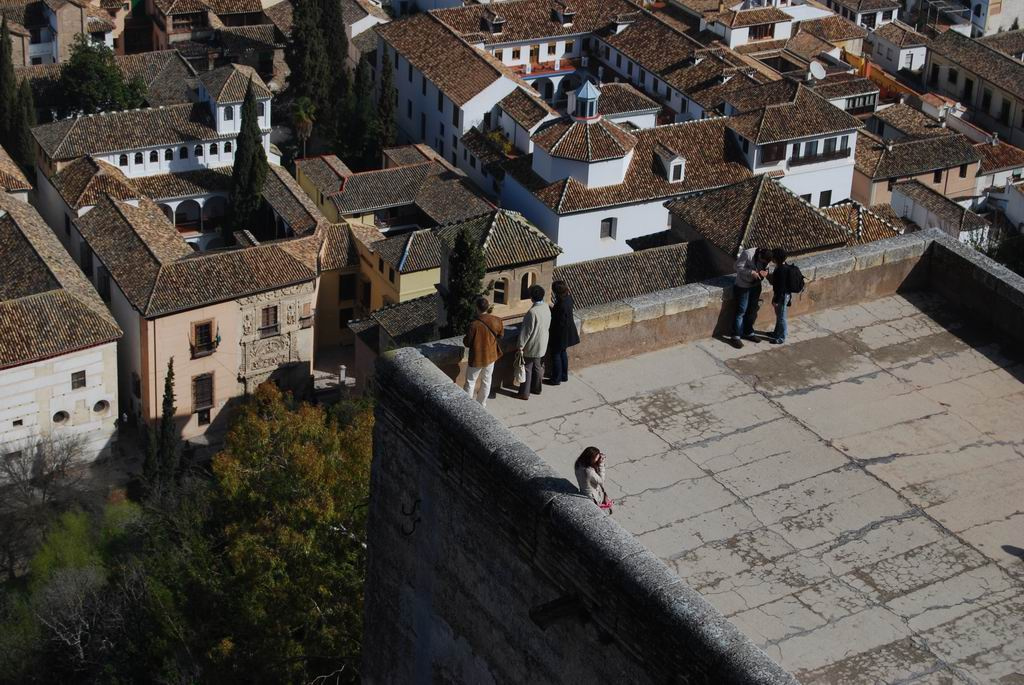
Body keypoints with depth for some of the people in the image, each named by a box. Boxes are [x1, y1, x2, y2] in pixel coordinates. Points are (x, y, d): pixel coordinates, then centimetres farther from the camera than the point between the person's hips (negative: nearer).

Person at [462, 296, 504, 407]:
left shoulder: (474, 324, -26)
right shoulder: (496, 321, -12)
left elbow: (467, 343, -16)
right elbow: (500, 335, 5)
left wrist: (465, 339, 4)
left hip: (477, 358, -4)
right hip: (491, 356, 4)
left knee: (470, 382, 14)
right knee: (486, 381, 21)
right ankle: (482, 405, 34)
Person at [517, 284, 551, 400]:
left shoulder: (532, 312, -28)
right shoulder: (547, 308, -5)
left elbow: (526, 331, -23)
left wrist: (521, 346, -15)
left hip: (531, 346, -7)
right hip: (542, 345, 7)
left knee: (527, 368, 6)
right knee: (538, 366, 22)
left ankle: (524, 393, 13)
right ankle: (536, 388, 35)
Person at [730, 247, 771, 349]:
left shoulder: (765, 259, -8)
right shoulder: (747, 254, -27)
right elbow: (738, 267, -21)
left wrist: (765, 272, -15)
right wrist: (752, 272, -30)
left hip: (756, 286, 6)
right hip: (743, 286, -6)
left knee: (753, 310, 14)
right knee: (741, 311, -3)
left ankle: (748, 333, 31)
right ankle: (736, 336, 3)